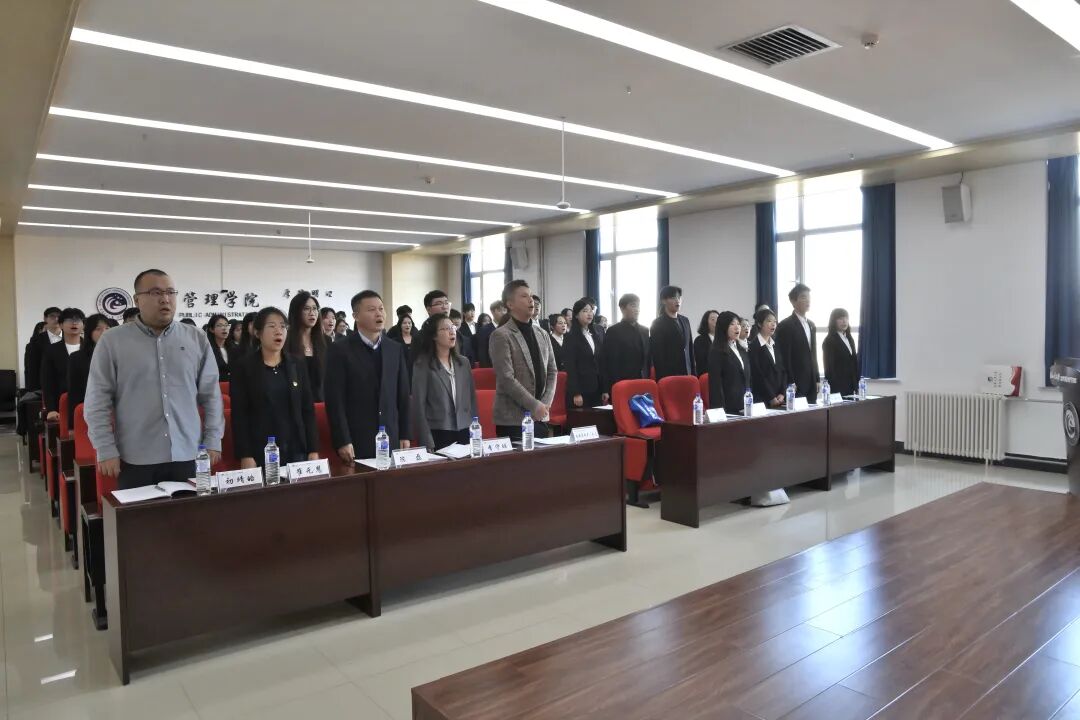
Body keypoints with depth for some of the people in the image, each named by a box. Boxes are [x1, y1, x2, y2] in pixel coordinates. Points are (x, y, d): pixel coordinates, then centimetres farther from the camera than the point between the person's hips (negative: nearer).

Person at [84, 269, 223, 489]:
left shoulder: (197, 339, 6)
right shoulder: (112, 342, 1)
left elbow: (210, 394, 7)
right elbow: (98, 401, 1)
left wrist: (213, 441, 3)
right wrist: (106, 451, -4)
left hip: (188, 456, 2)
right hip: (136, 460, -1)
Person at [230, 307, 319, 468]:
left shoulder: (297, 364, 8)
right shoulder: (245, 367, -1)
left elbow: (308, 408, 7)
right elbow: (239, 415, -4)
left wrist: (313, 450, 2)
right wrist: (245, 456, -10)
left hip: (296, 450, 3)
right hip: (260, 453, -3)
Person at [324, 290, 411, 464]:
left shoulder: (396, 349, 9)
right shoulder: (340, 350, -4)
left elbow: (403, 395, 11)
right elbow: (335, 400, -8)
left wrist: (405, 436, 7)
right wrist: (343, 442, -13)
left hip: (391, 441, 4)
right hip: (356, 442, -4)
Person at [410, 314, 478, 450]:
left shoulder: (464, 362, 11)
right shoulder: (423, 365, -5)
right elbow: (419, 405, -7)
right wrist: (427, 443, -12)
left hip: (465, 433, 5)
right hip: (438, 435, -4)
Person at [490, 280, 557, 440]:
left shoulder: (542, 334, 13)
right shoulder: (501, 336, -8)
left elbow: (552, 371, 13)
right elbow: (506, 378, -15)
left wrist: (546, 403, -2)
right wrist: (535, 405, -15)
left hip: (541, 417, 6)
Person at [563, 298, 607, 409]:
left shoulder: (597, 336, 15)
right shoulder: (571, 338, -4)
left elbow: (601, 364, 14)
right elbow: (570, 367, -10)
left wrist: (605, 390, 8)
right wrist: (575, 393, -16)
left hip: (596, 389, 6)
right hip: (580, 389, -6)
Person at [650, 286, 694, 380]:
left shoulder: (685, 321, 15)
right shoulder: (657, 324, -5)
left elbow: (690, 348, 18)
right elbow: (657, 355, -9)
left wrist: (693, 373, 11)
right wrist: (662, 378, -14)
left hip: (686, 374, 6)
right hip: (668, 375, -6)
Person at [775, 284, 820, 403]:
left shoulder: (812, 325, 17)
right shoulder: (785, 326, -8)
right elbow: (784, 358, -12)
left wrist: (817, 379, 15)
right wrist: (790, 383, -15)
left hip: (811, 385, 7)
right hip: (795, 385, -7)